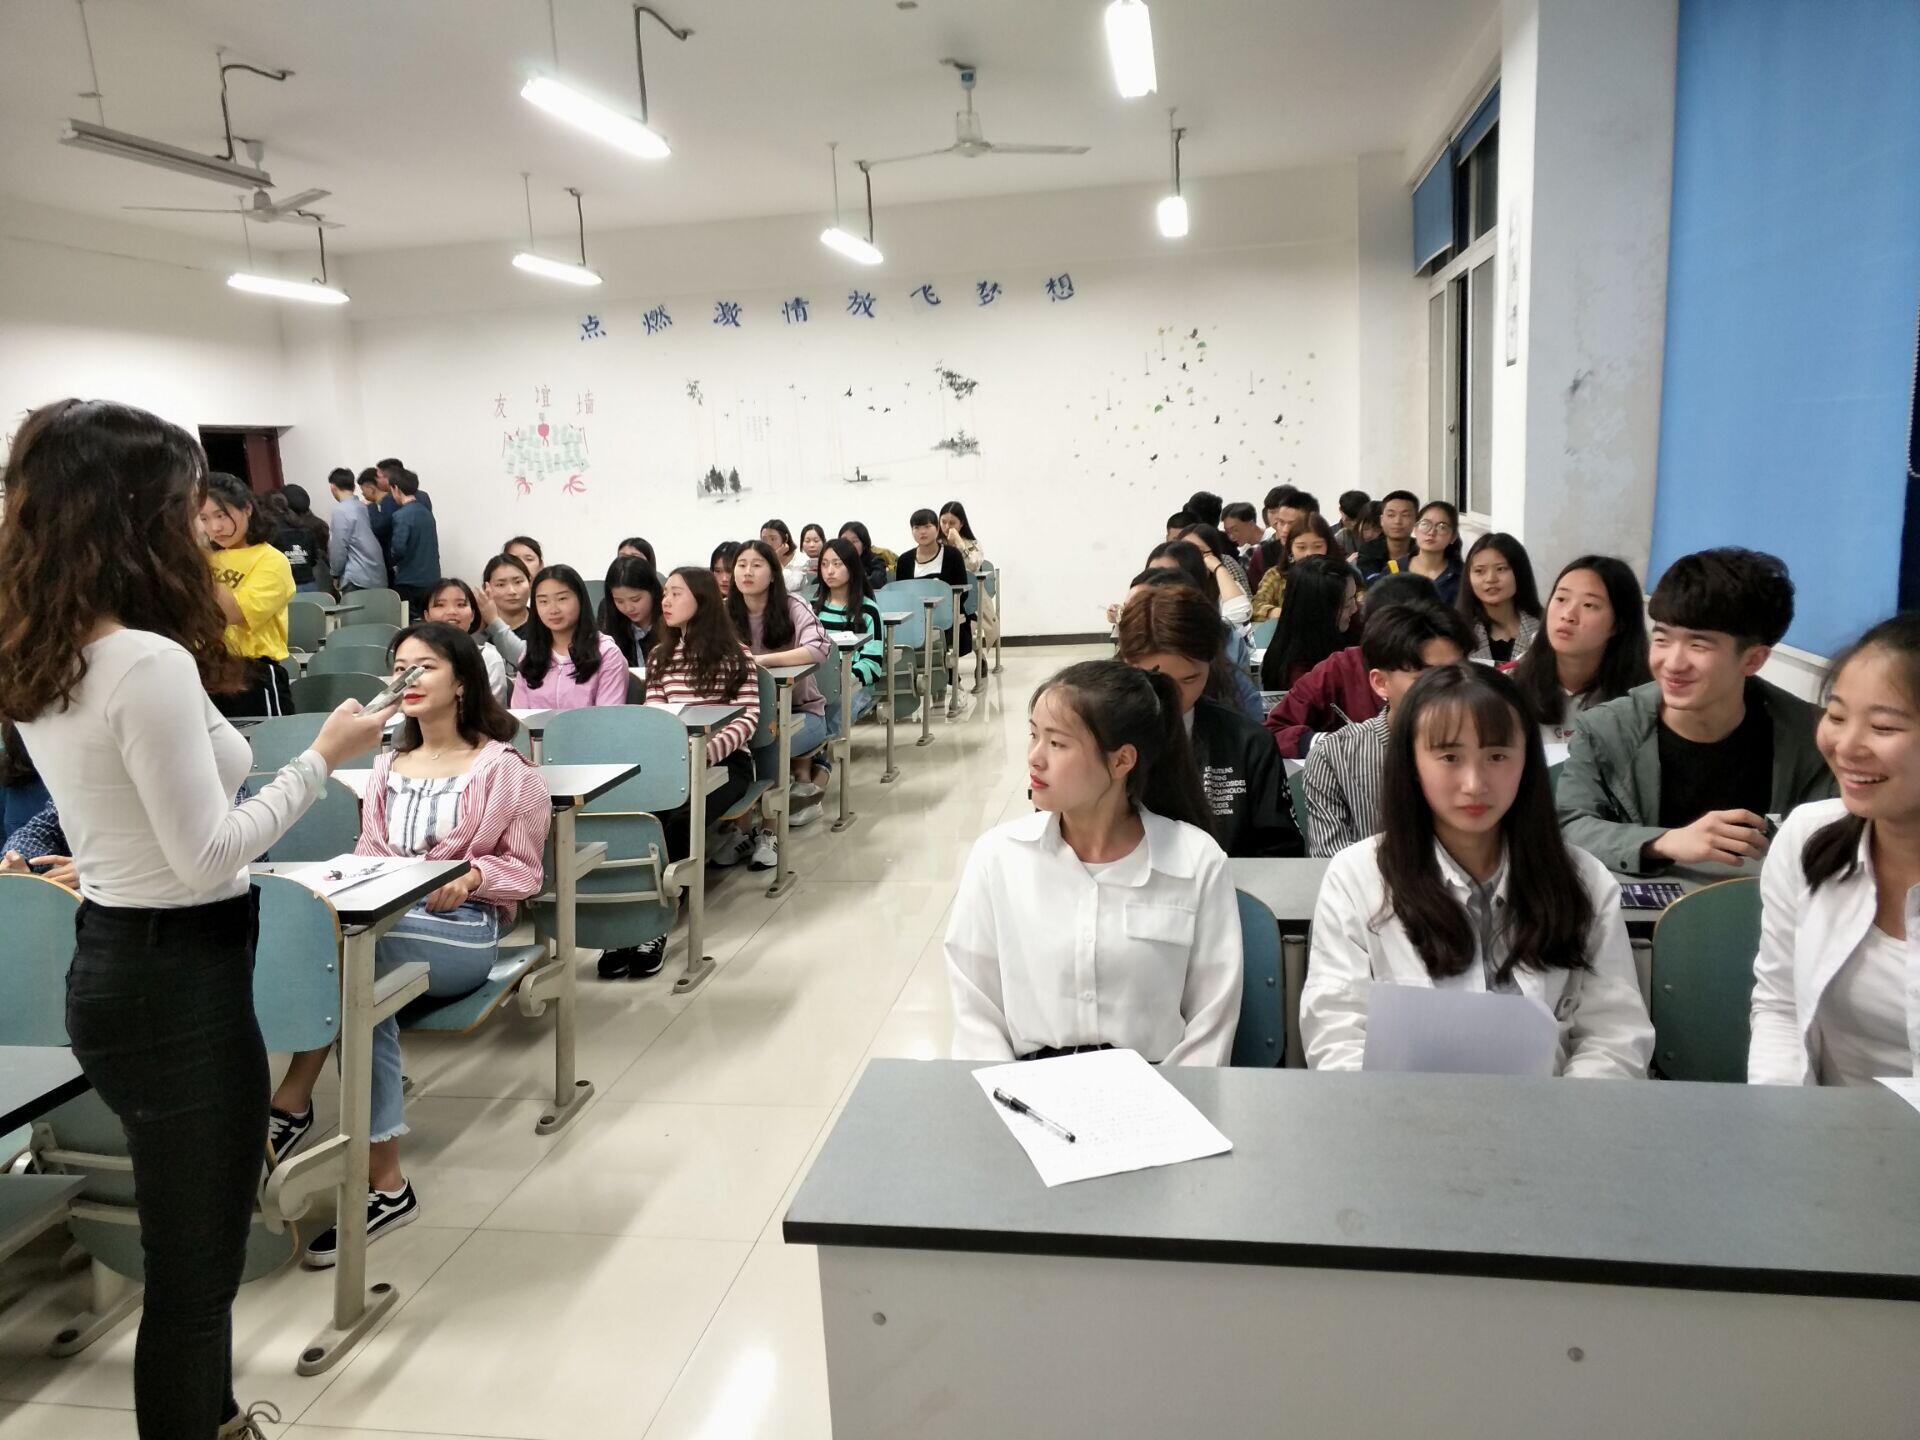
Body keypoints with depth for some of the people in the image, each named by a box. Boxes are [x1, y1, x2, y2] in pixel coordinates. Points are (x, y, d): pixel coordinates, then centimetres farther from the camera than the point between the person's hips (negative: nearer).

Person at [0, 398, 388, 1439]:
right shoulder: (152, 662, -24)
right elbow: (208, 857, -22)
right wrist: (324, 757, -14)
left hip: (111, 963, 10)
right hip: (179, 979, -10)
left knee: (182, 1246, 26)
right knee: (193, 1264, 7)